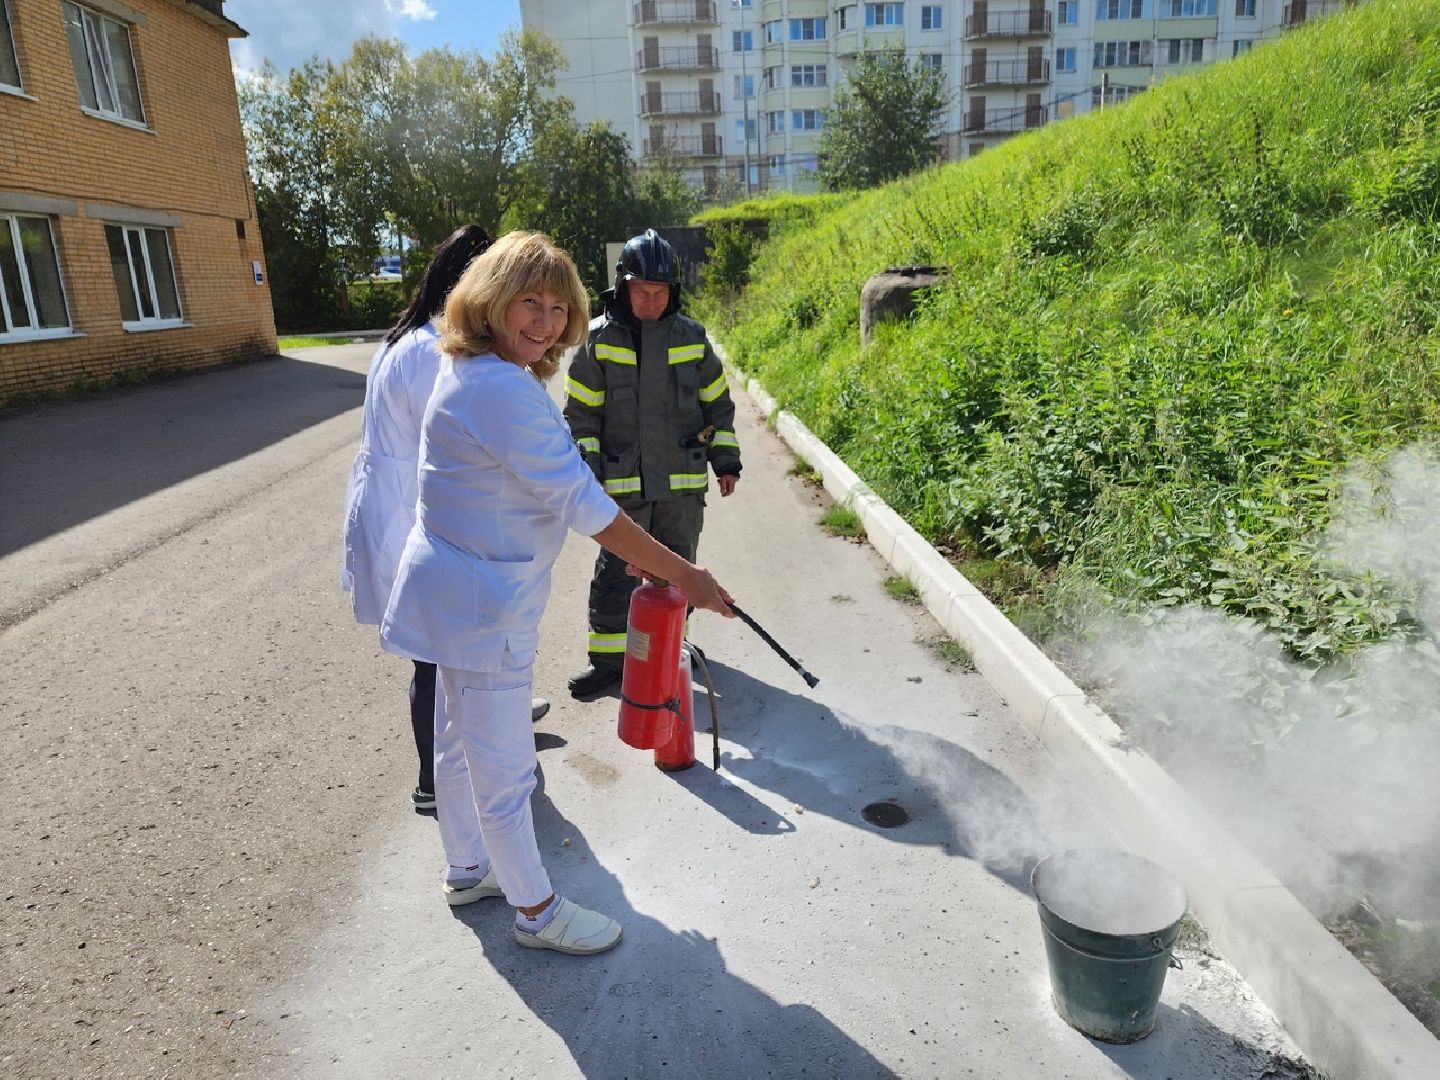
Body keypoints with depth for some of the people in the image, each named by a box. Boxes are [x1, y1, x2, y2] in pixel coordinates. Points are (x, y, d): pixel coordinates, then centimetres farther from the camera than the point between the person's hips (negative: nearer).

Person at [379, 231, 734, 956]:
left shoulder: (473, 371, 8)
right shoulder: (503, 390, -27)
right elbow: (582, 504, -27)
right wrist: (682, 575, -20)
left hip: (464, 591, 11)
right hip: (481, 606, -11)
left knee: (461, 744, 24)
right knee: (505, 771, 6)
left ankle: (466, 870, 45)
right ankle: (537, 912, 26)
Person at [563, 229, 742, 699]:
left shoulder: (692, 338, 2)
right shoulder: (599, 339, -4)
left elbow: (718, 403, 11)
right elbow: (580, 413, -1)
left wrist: (725, 461, 10)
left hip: (683, 482, 2)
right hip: (622, 482, -2)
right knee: (615, 572, 4)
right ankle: (608, 656, 18)